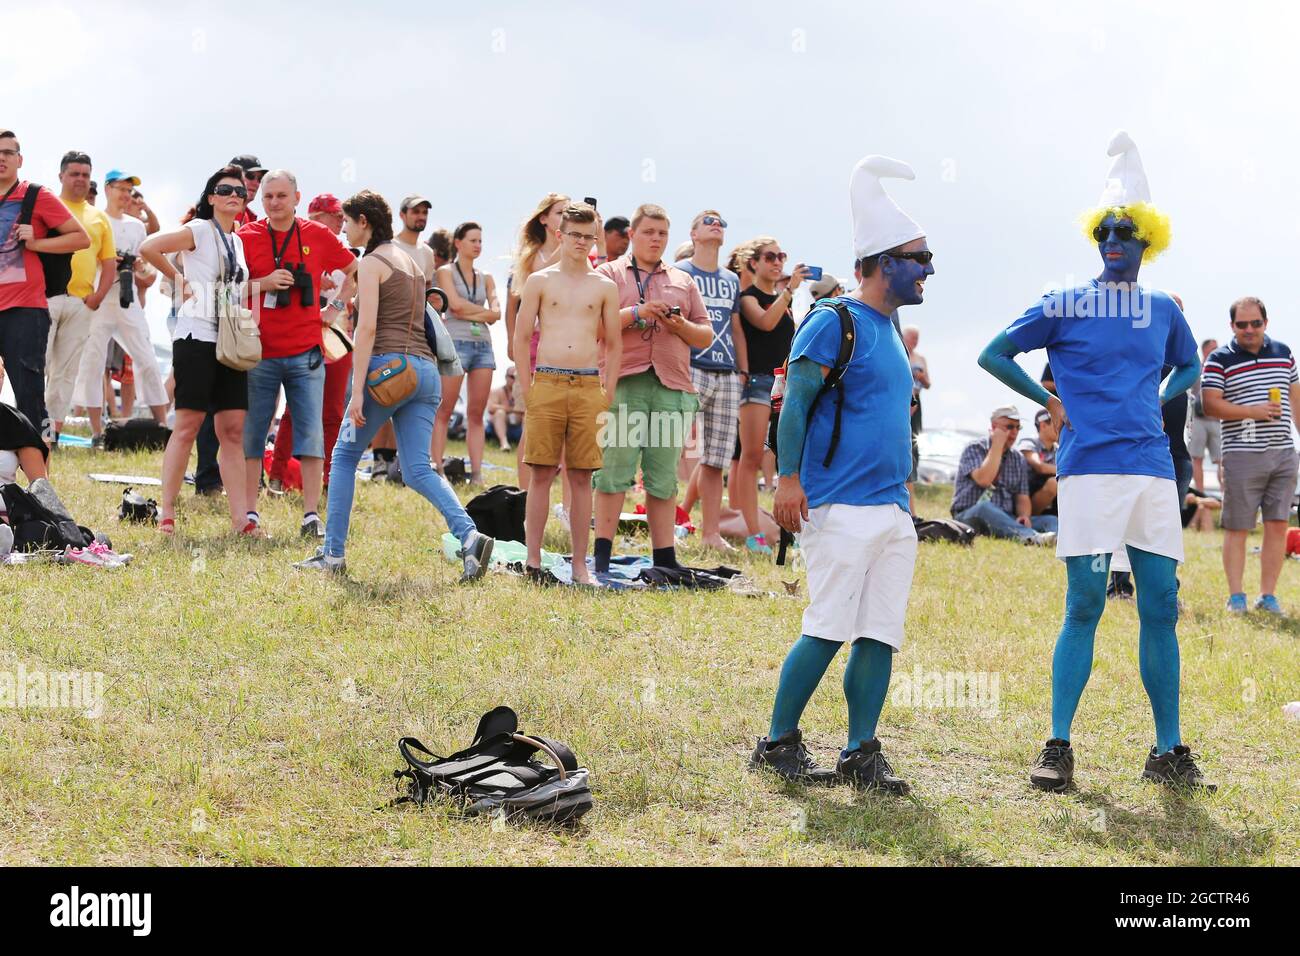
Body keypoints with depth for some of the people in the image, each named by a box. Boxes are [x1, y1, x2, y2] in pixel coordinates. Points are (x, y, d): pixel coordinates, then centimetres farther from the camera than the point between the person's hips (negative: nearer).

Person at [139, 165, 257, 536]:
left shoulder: (238, 241, 17)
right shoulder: (199, 231, -5)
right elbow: (148, 247, -18)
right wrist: (178, 278, -7)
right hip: (197, 338, -7)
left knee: (233, 430, 3)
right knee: (187, 426, -6)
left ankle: (240, 517, 3)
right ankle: (166, 513, 0)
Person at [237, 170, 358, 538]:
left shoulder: (318, 236, 4)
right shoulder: (246, 237, 1)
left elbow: (355, 271, 18)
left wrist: (337, 308, 9)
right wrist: (263, 283, -13)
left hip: (306, 353, 0)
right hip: (259, 354, 0)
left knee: (311, 434, -2)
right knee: (251, 434, 2)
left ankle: (312, 515, 2)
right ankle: (250, 513, 10)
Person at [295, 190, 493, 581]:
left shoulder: (372, 263, -3)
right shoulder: (411, 262, 22)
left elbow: (367, 328, -13)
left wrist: (357, 390, -16)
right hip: (425, 369, 7)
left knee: (345, 456, 8)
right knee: (418, 469, 1)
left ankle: (333, 553, 8)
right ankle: (469, 537, -20)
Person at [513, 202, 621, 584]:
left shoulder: (605, 287, 10)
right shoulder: (540, 281, 7)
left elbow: (614, 344, 13)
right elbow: (521, 338, 7)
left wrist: (608, 394, 5)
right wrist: (526, 389, -1)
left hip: (588, 388, 1)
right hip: (547, 384, -1)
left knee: (581, 477, 3)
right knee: (541, 474, -1)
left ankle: (580, 564, 6)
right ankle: (533, 560, 2)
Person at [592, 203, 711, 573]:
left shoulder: (682, 281, 21)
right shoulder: (609, 274, 9)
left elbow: (706, 336, 20)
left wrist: (682, 326, 0)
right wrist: (636, 313, -12)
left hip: (671, 386, 4)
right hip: (624, 383, -3)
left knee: (664, 477, 4)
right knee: (615, 469, -7)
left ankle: (664, 558, 6)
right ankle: (601, 555, -4)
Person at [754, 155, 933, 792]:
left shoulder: (889, 331, 20)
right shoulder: (834, 321, -6)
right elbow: (795, 403, -12)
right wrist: (789, 477, -21)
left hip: (893, 508, 8)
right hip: (842, 505, -8)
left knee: (881, 635, 4)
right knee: (830, 630, -9)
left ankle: (861, 755, 8)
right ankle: (778, 745, 1)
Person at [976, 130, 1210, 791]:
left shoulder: (1163, 310, 13)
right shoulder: (1065, 305, 2)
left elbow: (1188, 366, 31)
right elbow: (993, 355, 8)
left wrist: (1158, 402, 12)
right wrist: (1049, 401, 2)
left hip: (1153, 469, 4)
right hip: (1089, 470, -4)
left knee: (1160, 608, 3)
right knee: (1084, 607, -6)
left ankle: (1168, 753, 9)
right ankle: (1057, 749, -1)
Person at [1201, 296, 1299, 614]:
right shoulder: (1219, 360, -1)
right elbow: (1210, 404, -9)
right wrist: (1252, 412, -19)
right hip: (1242, 455, -4)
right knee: (1237, 528, -2)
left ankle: (1268, 595, 9)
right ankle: (1236, 596, 5)